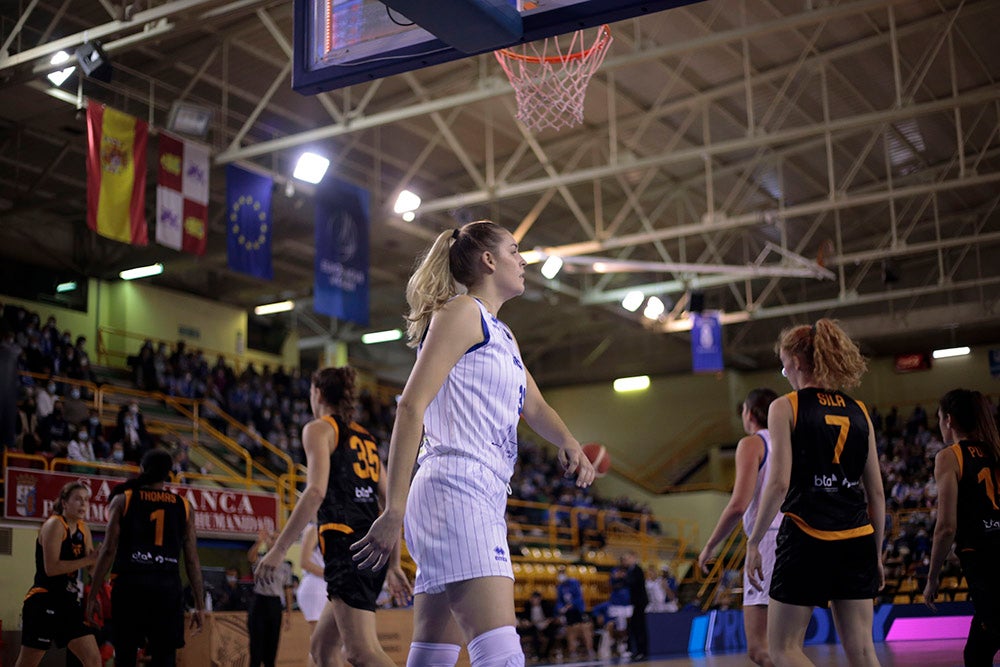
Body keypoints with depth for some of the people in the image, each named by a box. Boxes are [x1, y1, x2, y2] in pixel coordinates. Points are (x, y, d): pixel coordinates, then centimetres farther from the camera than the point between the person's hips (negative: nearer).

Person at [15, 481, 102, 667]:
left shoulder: (84, 530, 11)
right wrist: (88, 560, -21)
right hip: (43, 602, -8)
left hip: (68, 602, 8)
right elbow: (51, 568, -22)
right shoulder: (54, 525, -11)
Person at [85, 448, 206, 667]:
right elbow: (192, 560, 9)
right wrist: (199, 606, 11)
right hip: (168, 586, 1)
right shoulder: (184, 506, 12)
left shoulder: (123, 499, 7)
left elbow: (109, 550, 0)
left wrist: (93, 593, 4)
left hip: (130, 584, -1)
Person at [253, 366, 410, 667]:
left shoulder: (319, 429, 2)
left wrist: (278, 549, -13)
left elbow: (316, 492, -14)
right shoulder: (365, 437, 24)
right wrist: (394, 565, 23)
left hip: (345, 544, -8)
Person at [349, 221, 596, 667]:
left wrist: (568, 443, -2)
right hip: (456, 492, -10)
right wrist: (394, 510, -17)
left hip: (482, 499, 10)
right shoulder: (462, 312, -1)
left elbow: (533, 406, 22)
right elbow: (411, 406, -10)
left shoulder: (501, 333, 27)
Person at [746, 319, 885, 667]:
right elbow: (876, 492, 12)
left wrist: (753, 542, -6)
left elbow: (778, 483, -12)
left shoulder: (785, 407, -3)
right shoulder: (859, 412, 12)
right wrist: (877, 553, 19)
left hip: (806, 538, -5)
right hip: (857, 540, 5)